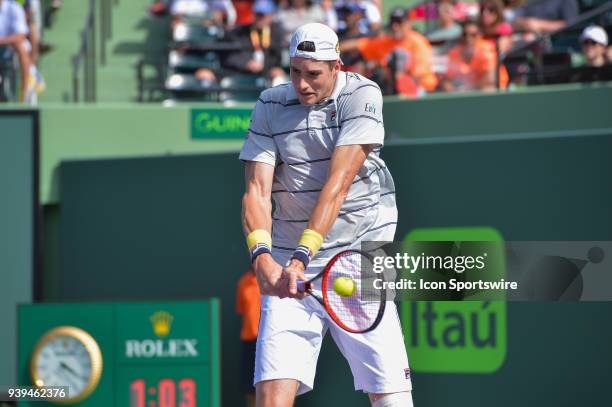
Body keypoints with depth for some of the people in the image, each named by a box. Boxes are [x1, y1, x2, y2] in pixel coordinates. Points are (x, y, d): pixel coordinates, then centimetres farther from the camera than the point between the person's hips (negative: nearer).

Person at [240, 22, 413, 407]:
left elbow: (338, 183, -17)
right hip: (288, 266, 2)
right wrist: (262, 254, -23)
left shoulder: (362, 95, -6)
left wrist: (302, 256, -26)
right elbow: (257, 190, -4)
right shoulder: (270, 106, 4)